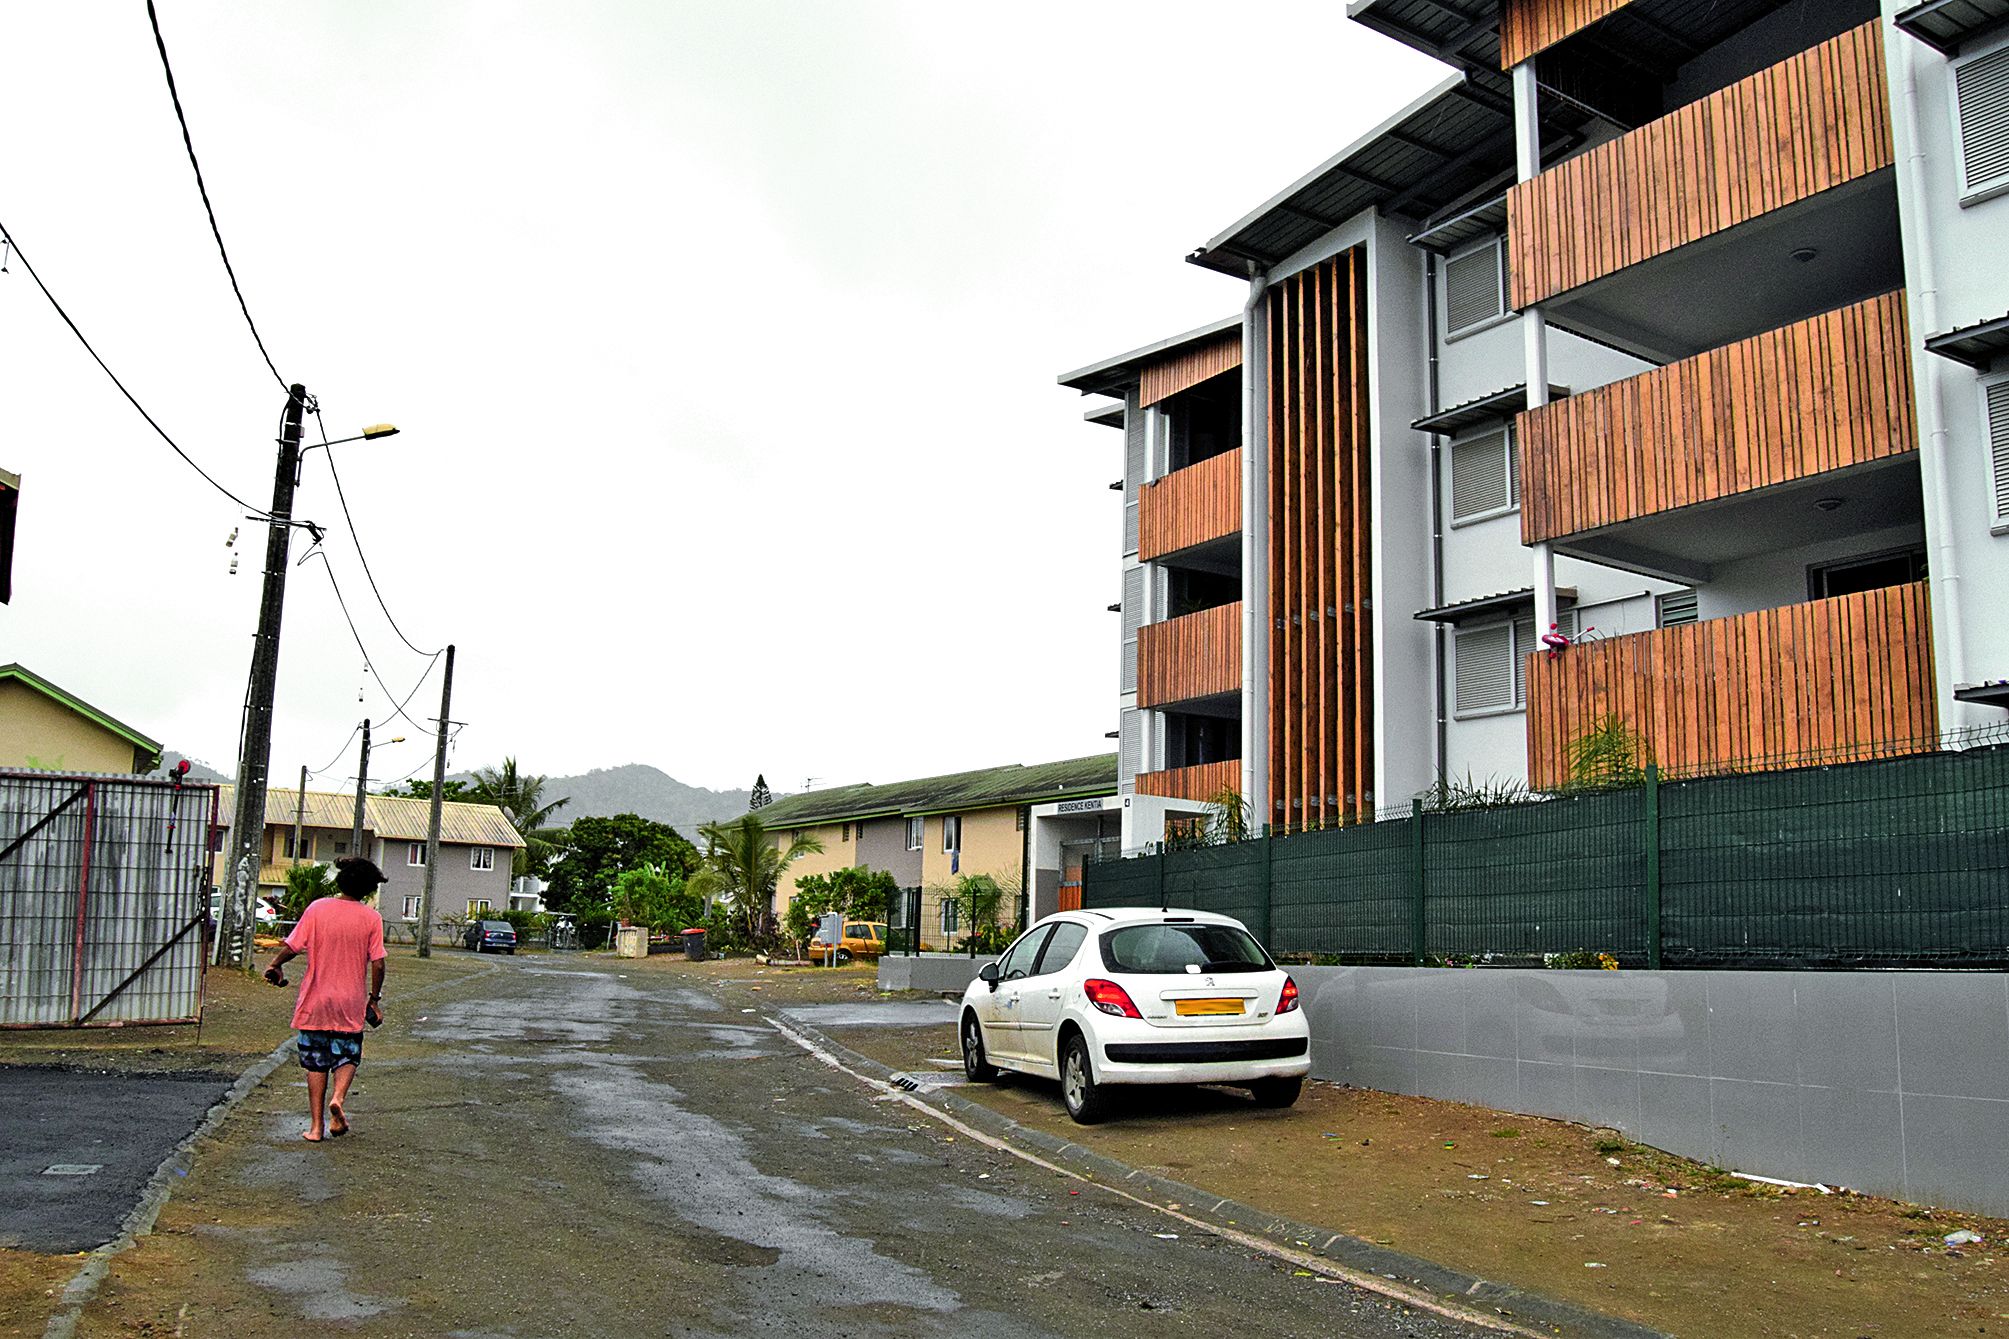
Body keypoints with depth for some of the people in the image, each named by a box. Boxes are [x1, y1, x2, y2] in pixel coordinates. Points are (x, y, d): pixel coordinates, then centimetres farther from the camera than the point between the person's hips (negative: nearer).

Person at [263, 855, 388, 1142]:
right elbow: (377, 963, -6)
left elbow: (293, 946, -5)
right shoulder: (372, 917, -5)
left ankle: (316, 1126, 11)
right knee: (347, 1056, 16)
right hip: (351, 1003, -1)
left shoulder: (317, 908, -5)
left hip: (315, 1000, 1)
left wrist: (275, 966, 14)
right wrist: (374, 999, 5)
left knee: (316, 1062, 11)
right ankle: (338, 1098, -12)